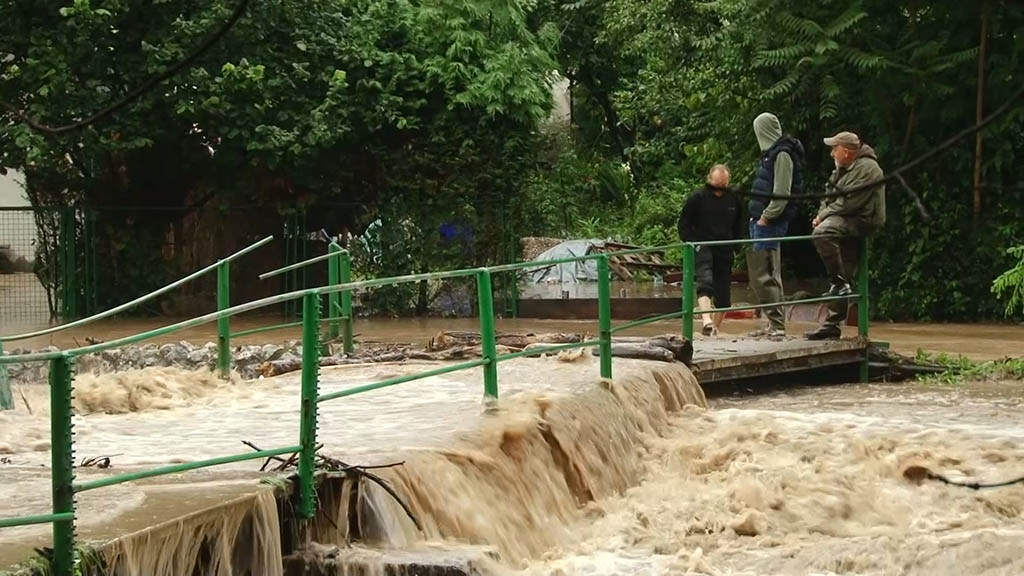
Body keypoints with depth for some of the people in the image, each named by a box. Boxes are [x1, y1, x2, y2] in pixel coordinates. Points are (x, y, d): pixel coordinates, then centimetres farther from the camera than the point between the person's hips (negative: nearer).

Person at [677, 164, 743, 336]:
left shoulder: (733, 199, 9)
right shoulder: (697, 197, -2)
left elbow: (739, 226, 22)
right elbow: (684, 224, 2)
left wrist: (734, 247, 12)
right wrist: (692, 244, -7)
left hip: (725, 251, 4)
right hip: (703, 248, -4)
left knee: (723, 295, 4)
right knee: (705, 282, -27)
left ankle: (716, 328, 16)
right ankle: (707, 322, -42)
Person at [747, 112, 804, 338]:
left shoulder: (782, 155, -12)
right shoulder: (771, 153, 17)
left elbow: (782, 193, -18)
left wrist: (765, 218, -17)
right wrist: (758, 217, 11)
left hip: (770, 223, -10)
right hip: (762, 220, 10)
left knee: (763, 276, -10)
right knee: (759, 273, 13)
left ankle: (777, 325, -8)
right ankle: (774, 323, 18)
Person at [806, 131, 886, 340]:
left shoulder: (866, 168, -13)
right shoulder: (843, 169, 19)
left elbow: (849, 202, -20)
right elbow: (830, 196, 21)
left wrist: (824, 215, -12)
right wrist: (822, 214, 2)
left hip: (862, 221, -9)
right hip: (846, 223, 9)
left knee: (822, 233, -33)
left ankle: (839, 283, -28)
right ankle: (832, 324, 10)